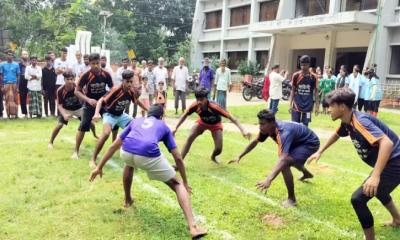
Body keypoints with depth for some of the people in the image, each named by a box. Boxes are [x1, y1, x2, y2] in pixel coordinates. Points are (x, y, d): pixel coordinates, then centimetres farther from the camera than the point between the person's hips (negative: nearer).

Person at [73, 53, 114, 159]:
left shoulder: (106, 74, -14)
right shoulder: (86, 75, -21)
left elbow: (112, 88, 1)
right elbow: (77, 91, -16)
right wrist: (88, 99, -30)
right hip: (90, 103, -3)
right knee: (83, 126, -11)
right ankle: (76, 151, 2)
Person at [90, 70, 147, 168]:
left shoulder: (132, 91, -12)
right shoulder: (116, 90, -30)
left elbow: (137, 101, 9)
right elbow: (101, 100, -33)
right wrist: (97, 113, -49)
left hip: (121, 115, 7)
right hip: (110, 114, -7)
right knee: (106, 133, -31)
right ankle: (93, 160, -20)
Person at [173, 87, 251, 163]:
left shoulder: (214, 107, -42)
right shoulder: (195, 106, -32)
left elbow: (230, 117, -41)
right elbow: (185, 115, -11)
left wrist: (243, 130, -48)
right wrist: (176, 128, -10)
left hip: (215, 124, -2)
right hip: (202, 122, 2)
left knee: (218, 149, -9)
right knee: (190, 137, -22)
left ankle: (213, 157, 30)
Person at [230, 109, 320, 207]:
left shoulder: (284, 132, -42)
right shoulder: (266, 128, -17)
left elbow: (282, 159, -53)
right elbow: (255, 142, 0)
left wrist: (269, 180, -64)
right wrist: (239, 157, -3)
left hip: (310, 143, -9)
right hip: (298, 141, 9)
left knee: (285, 164, -27)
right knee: (289, 159, 34)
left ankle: (291, 199, -8)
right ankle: (307, 174, 67)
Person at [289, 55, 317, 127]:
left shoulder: (313, 77, -3)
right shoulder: (296, 75, -2)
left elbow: (315, 91, 4)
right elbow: (293, 90, 4)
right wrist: (291, 103, 0)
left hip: (307, 106, 0)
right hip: (296, 106, 0)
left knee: (305, 125, 6)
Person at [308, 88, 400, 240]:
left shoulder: (360, 121, -27)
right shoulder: (347, 122, 2)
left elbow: (387, 142, -41)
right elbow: (336, 135, 25)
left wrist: (375, 176, -47)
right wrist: (320, 152, 28)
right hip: (386, 163, 11)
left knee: (358, 199, -14)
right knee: (377, 190, 36)